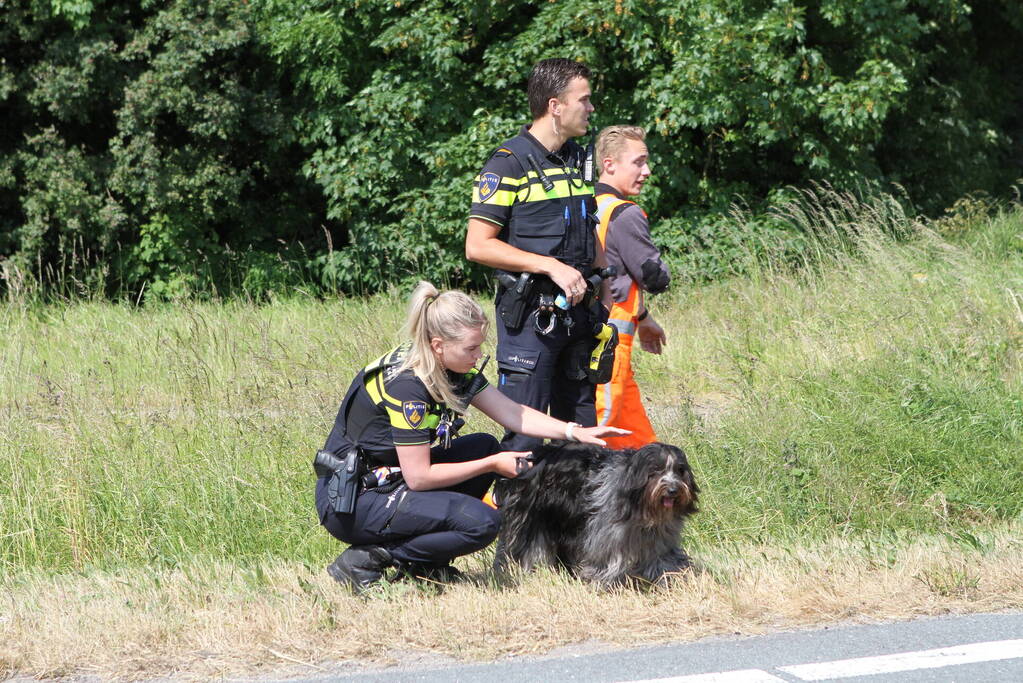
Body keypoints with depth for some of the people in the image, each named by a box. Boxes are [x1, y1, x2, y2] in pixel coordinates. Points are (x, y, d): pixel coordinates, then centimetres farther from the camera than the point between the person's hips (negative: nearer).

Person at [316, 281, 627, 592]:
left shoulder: (452, 368, 1)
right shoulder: (406, 385, -25)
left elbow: (512, 413, 5)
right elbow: (419, 478, -22)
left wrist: (574, 432, -7)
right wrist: (492, 465, -14)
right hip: (350, 502, -10)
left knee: (485, 447, 8)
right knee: (481, 522, -20)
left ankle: (423, 564, 7)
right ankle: (364, 560, -9)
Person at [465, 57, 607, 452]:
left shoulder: (578, 159, 14)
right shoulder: (509, 163, -10)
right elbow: (478, 245, -15)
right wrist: (551, 266, -19)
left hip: (577, 312, 8)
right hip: (529, 315, -8)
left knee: (582, 430, 11)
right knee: (525, 438, -8)